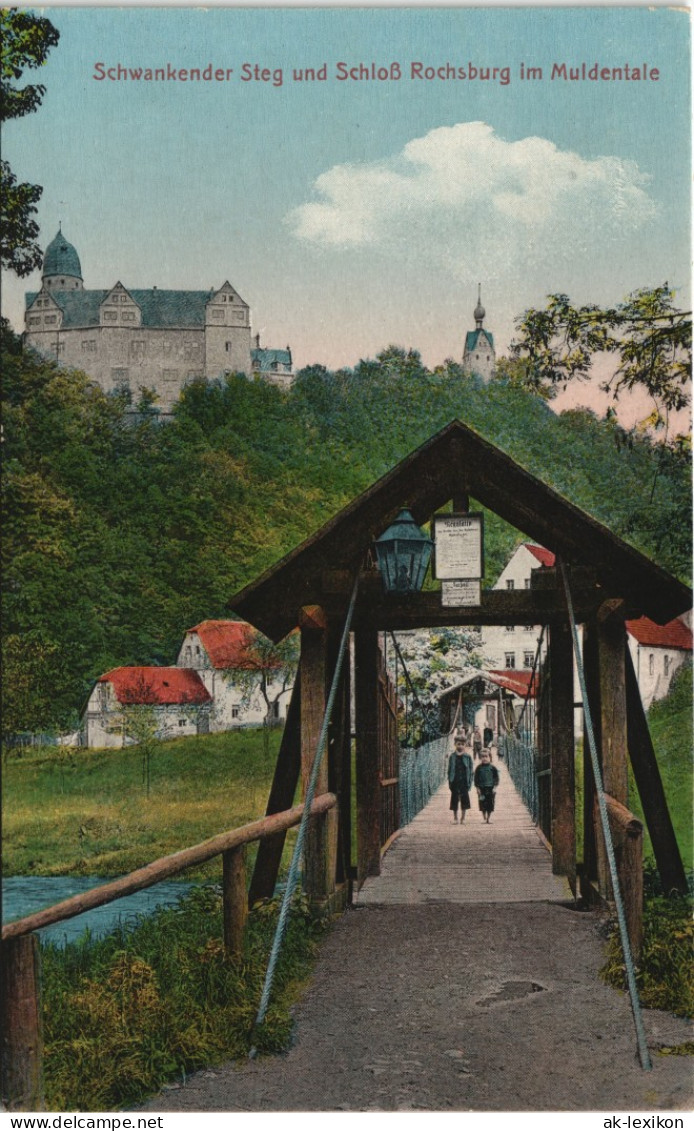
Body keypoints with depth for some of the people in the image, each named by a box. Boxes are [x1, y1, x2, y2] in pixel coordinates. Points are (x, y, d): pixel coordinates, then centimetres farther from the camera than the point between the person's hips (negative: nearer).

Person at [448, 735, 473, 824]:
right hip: (455, 782, 0)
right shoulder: (452, 757, 2)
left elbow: (471, 770, 2)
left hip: (464, 782, 0)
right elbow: (449, 770, 5)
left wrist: (469, 783, -5)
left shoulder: (467, 757, 0)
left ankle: (463, 818, 13)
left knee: (464, 800, 0)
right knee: (454, 800, 3)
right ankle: (455, 818, 14)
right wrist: (450, 782, -1)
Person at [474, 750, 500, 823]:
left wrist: (495, 787, -4)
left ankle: (488, 819, 11)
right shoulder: (478, 768, 2)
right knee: (483, 804, -1)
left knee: (490, 804, 1)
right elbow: (476, 779, 4)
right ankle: (484, 818, 11)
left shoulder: (493, 768, 1)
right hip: (482, 788, 0)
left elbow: (496, 778, 4)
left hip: (490, 788, 0)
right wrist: (477, 788, -3)